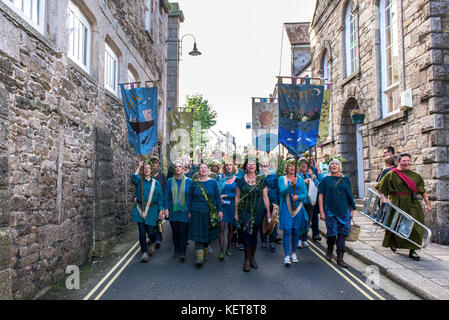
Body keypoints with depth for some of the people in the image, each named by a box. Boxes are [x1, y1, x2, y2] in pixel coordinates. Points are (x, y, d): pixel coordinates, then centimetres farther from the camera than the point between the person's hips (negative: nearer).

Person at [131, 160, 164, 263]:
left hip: (152, 210, 0)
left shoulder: (156, 183, 8)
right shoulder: (139, 180, 6)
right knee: (142, 232, -3)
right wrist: (139, 166, -15)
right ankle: (144, 253, 8)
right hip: (140, 209, 0)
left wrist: (161, 210, 0)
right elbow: (133, 178, -18)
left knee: (150, 232, -2)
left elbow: (160, 197, 7)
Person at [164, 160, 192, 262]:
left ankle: (182, 253, 0)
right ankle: (176, 250, 24)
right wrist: (166, 209, -2)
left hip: (184, 211, -2)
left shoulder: (188, 181, 0)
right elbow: (166, 196, 6)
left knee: (183, 231, -5)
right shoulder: (170, 181, 5)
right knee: (175, 231, 9)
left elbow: (192, 197, 1)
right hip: (173, 211, 2)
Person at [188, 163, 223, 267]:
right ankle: (199, 257, -4)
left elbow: (217, 197, 3)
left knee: (207, 233, 10)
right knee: (198, 234, -5)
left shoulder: (213, 182, 1)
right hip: (197, 212, 0)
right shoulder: (194, 183, 4)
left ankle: (205, 253, 30)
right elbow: (191, 198, 9)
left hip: (210, 212, 0)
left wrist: (220, 210, -2)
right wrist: (190, 211, 8)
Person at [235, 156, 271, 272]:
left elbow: (265, 197, 6)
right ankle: (247, 260, 5)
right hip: (245, 211, -1)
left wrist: (268, 212, 3)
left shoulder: (261, 180, 5)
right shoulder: (241, 181, 3)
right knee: (247, 234, -8)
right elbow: (237, 197, 6)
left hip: (258, 211, 1)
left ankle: (252, 258, 23)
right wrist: (236, 213, 3)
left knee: (254, 234, 8)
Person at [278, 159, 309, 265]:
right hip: (286, 208, -2)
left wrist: (298, 197, -14)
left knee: (296, 231, 7)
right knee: (287, 230, -9)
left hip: (298, 207, 3)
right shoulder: (282, 179, 4)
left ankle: (294, 253, 23)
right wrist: (291, 185, -25)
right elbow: (283, 192, -10)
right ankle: (287, 255, -6)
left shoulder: (300, 180, 10)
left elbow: (305, 194, 6)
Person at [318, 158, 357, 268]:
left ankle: (340, 258, 7)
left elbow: (350, 196, 12)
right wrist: (321, 212, -6)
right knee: (331, 232, 0)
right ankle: (329, 251, 28)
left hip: (344, 210, 2)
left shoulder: (345, 179, 8)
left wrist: (352, 210, 8)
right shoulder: (326, 180, 3)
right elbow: (321, 196, 1)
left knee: (342, 232, -1)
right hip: (330, 210, -2)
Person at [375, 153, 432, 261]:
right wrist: (384, 198, -11)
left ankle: (412, 251, 7)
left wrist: (427, 203, 7)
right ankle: (393, 243, 37)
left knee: (414, 226, -3)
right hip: (396, 203, -3)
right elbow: (381, 187, -1)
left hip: (412, 203, 3)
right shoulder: (392, 174, -3)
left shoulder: (415, 176, 8)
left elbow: (423, 191, 11)